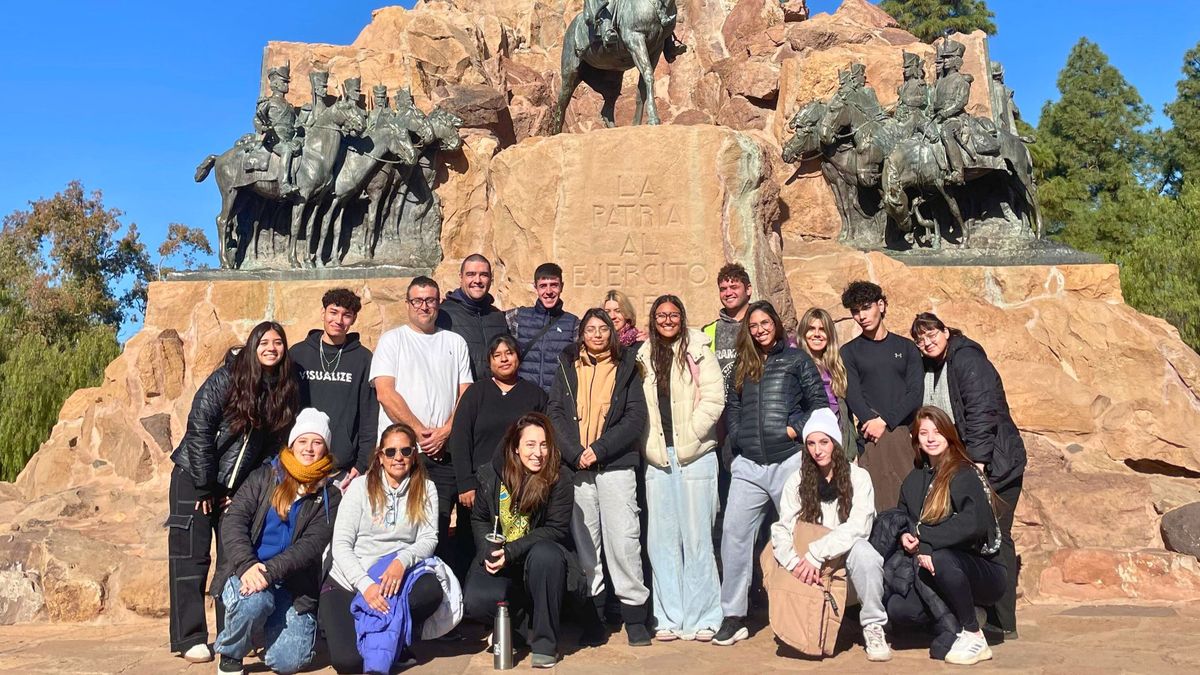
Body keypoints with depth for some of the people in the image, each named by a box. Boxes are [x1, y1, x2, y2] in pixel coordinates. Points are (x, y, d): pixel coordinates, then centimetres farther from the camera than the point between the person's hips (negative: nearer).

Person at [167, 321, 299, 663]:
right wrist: (205, 487, -14)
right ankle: (189, 639, 4)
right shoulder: (225, 379, -13)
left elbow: (274, 444, 3)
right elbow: (199, 429, -15)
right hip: (194, 478, -4)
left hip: (238, 486, 4)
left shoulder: (285, 391, 0)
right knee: (191, 556, -2)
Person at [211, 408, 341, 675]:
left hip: (293, 585, 1)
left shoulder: (329, 496, 6)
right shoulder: (264, 477, 8)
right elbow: (233, 521, -4)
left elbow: (312, 545, -7)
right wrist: (247, 564, -22)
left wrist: (270, 571, -23)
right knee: (255, 600, -36)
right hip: (246, 573, -1)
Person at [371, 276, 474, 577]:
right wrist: (420, 431, -10)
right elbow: (385, 393, -4)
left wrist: (444, 432, -6)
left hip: (444, 453, 2)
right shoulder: (392, 340, 8)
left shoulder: (455, 342, 16)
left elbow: (466, 394, 9)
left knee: (439, 528, -1)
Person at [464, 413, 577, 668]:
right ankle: (530, 626, 5)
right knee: (476, 602, -26)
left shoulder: (559, 478, -13)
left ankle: (545, 642, -20)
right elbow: (479, 519, 6)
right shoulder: (490, 474, -3)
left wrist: (511, 552, -25)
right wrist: (488, 551, -13)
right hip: (499, 560, 2)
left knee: (545, 555, -38)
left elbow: (556, 529, -16)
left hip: (538, 555, -2)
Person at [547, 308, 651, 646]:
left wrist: (599, 449, -11)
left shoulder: (626, 368, 8)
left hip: (616, 465, -2)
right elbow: (555, 413, 4)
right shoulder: (568, 367, 12)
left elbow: (635, 417, -1)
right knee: (583, 539, 4)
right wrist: (575, 453, -10)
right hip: (575, 466, 2)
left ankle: (634, 613, 3)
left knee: (623, 538, -5)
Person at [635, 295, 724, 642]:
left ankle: (702, 617, 10)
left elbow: (714, 398, -6)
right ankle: (669, 617, 14)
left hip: (694, 455, -4)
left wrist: (689, 436, -9)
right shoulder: (644, 358, 12)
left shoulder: (698, 351, 1)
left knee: (696, 536, 0)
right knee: (661, 539, 5)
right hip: (657, 457, 4)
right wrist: (649, 443, 0)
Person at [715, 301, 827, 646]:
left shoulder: (796, 359, 6)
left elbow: (818, 401, 1)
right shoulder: (743, 365, 17)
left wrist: (796, 429, -10)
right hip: (748, 465, 3)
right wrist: (737, 436, 2)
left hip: (788, 461, -3)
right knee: (734, 533, -4)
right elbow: (732, 407, 18)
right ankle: (733, 616, 3)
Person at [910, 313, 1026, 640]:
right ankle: (998, 619, 14)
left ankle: (1002, 622, 0)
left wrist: (978, 459, -23)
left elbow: (981, 412, -19)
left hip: (993, 465, -8)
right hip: (964, 466, 8)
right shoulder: (930, 370, 14)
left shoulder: (967, 360, -11)